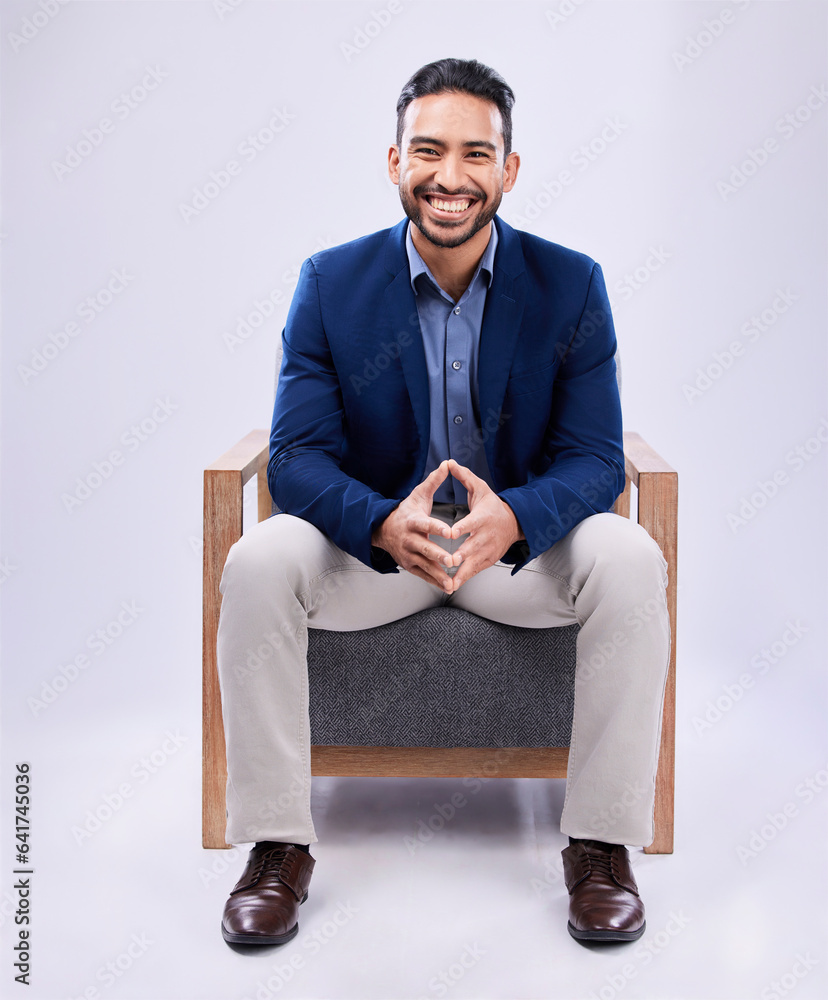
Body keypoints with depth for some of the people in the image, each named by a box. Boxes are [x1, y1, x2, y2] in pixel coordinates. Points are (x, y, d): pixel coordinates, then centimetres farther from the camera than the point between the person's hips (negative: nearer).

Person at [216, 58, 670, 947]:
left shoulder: (570, 286, -7)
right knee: (258, 563, -28)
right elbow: (297, 458, -12)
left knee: (630, 561, -29)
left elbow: (595, 459, -10)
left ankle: (602, 843, -15)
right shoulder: (331, 283, -7)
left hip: (522, 537, 0)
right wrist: (387, 525, -35)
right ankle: (276, 845, -14)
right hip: (374, 538, 0)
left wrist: (512, 518, -35)